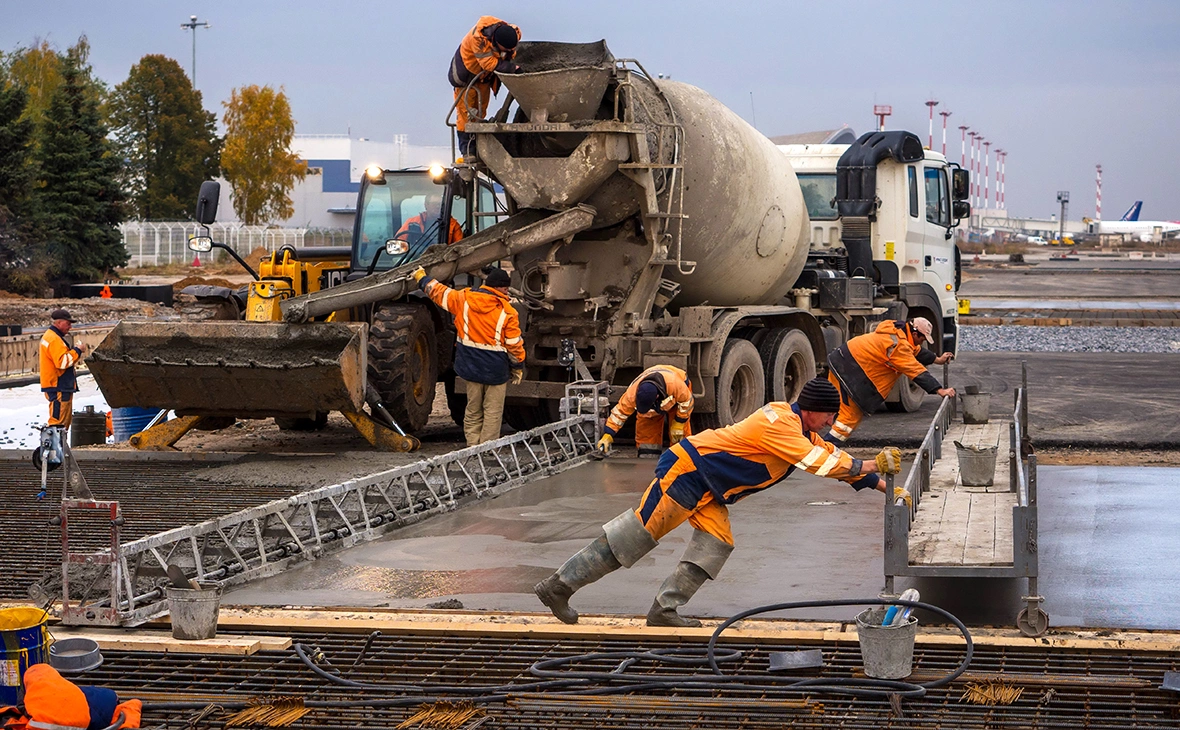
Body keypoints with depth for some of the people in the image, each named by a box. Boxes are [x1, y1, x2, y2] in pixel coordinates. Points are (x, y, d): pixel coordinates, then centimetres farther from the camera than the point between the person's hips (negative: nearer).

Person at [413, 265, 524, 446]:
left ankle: (473, 446, 14)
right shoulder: (508, 312, -11)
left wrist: (422, 278, 30)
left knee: (473, 410, 15)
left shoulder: (464, 299, -2)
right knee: (493, 411, 4)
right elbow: (514, 344, -7)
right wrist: (518, 368, 8)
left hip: (471, 367, 4)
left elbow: (439, 292, 12)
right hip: (496, 368, -4)